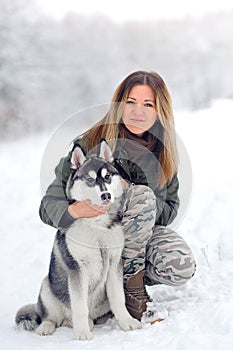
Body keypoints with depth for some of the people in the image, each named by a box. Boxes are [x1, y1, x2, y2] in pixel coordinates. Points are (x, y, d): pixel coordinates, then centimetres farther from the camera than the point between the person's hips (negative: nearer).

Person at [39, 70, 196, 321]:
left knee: (182, 268, -27)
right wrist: (74, 210, -39)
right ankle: (132, 284, -18)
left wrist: (128, 190, -21)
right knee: (143, 195, -32)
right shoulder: (90, 144, -13)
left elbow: (169, 211, -2)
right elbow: (49, 205, -14)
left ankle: (125, 273, 4)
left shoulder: (162, 153, 1)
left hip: (145, 233, 4)